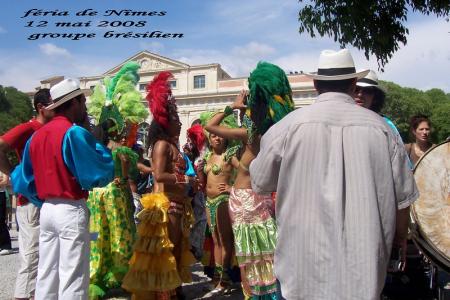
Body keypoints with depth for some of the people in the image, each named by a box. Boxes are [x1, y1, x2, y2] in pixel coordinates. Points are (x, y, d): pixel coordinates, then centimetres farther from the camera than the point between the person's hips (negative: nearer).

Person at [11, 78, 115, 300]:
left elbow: (24, 179, 15)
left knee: (46, 274, 15)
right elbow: (101, 172, -14)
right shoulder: (74, 132, -14)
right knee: (72, 278, 0)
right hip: (71, 211, -8)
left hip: (47, 210, 8)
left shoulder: (37, 135, 9)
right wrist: (98, 145, -1)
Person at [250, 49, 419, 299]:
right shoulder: (381, 128, -4)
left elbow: (259, 183, 1)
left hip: (304, 267, -1)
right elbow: (402, 197, 3)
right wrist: (400, 236, 21)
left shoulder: (289, 125, -10)